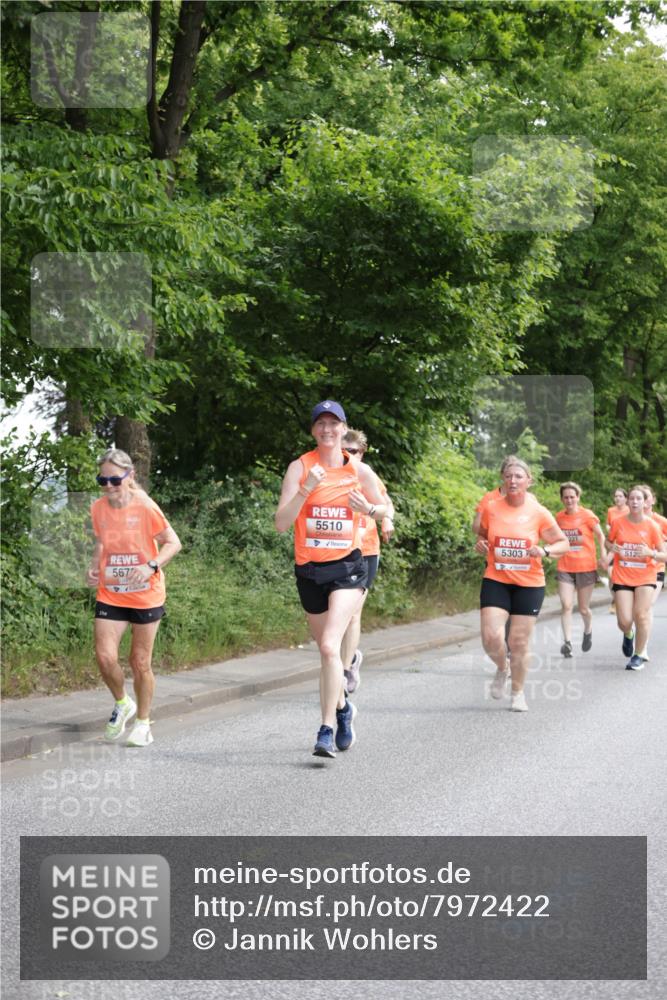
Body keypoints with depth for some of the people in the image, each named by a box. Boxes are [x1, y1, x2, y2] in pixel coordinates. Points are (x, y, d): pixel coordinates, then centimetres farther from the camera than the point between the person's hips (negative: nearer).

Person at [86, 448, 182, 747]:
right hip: (110, 595, 3)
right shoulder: (98, 509, 0)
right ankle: (122, 704, 18)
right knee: (105, 657, -11)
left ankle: (143, 722, 24)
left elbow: (173, 542, -8)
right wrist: (94, 565, -2)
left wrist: (152, 566, -24)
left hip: (145, 595, -3)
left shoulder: (145, 507, -14)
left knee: (140, 662, 5)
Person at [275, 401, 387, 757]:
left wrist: (369, 509, -7)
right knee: (326, 650, 16)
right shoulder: (300, 468, -3)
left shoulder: (360, 471, 0)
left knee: (330, 646, -20)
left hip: (346, 567, -2)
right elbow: (281, 523, -10)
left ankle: (327, 730, -17)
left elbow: (383, 509, 16)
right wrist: (306, 489, -23)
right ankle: (342, 708, 42)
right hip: (308, 569, 2)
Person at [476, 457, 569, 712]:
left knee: (519, 641, 4)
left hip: (529, 584, -1)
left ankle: (518, 693, 26)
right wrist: (481, 544, -8)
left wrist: (545, 551, -17)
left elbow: (564, 543, 2)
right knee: (491, 637, -14)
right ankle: (502, 669, 20)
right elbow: (483, 536, 15)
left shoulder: (539, 513, -6)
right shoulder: (491, 509, -2)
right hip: (496, 581, 1)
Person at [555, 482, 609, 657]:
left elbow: (600, 536, 0)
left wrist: (603, 557, -6)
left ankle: (588, 631, 39)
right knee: (566, 605, -13)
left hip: (586, 567, -2)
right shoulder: (559, 517, 2)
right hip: (565, 568, 2)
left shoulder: (587, 515, -8)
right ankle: (567, 642, -12)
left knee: (583, 609, 8)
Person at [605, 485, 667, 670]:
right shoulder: (618, 522, -4)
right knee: (624, 621, -6)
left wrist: (650, 553, -24)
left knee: (641, 615, -13)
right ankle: (628, 635, 32)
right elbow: (608, 542, 15)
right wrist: (612, 548, -8)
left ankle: (639, 655, 6)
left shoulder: (651, 526, -7)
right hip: (622, 577, 1)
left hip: (645, 577, -1)